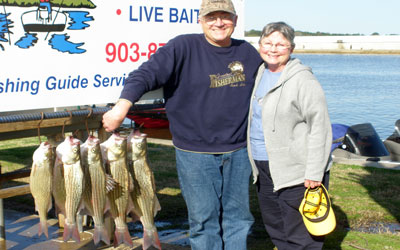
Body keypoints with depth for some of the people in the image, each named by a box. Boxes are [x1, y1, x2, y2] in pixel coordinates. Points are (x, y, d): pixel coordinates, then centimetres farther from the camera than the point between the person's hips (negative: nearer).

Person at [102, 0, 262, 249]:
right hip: (195, 153, -4)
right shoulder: (184, 47, -8)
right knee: (204, 218, 4)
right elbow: (147, 73, -20)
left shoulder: (248, 52, 7)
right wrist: (123, 105, -34)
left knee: (238, 216, 13)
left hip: (238, 152, 4)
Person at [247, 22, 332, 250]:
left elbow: (320, 128, -17)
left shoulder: (303, 80, -14)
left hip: (296, 171, -8)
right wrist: (255, 162, 22)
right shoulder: (260, 74, 10)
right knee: (275, 228, 19)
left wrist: (314, 173, -19)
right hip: (264, 168, 8)